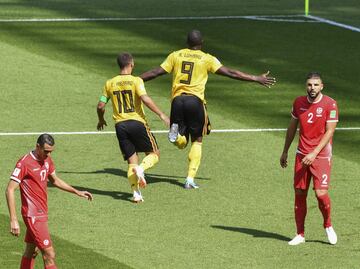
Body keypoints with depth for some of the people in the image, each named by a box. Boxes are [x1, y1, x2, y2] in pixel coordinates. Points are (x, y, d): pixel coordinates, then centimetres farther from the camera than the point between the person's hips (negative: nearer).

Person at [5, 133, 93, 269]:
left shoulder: (47, 160, 8)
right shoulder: (25, 163, -17)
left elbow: (55, 180, 26)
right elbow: (10, 190, -18)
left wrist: (77, 192, 19)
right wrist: (13, 220, -23)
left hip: (42, 212, 9)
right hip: (33, 216, -9)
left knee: (31, 252, 17)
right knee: (49, 255, -11)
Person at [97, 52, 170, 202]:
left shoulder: (110, 83, 8)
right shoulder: (136, 81, -5)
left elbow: (100, 106, 9)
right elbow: (145, 99, -19)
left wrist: (101, 120, 28)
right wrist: (161, 114, -15)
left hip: (120, 125, 4)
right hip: (137, 122, -4)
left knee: (132, 161, 8)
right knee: (154, 153, 11)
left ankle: (136, 193, -9)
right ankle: (141, 168, -21)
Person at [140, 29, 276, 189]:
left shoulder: (175, 56, 11)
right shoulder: (207, 59, 5)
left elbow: (156, 72, 9)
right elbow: (230, 73, 3)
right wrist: (257, 79, 8)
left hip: (177, 99, 2)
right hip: (195, 100, -2)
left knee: (182, 143, 15)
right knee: (197, 140, 14)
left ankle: (176, 131, -22)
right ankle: (190, 179, 4)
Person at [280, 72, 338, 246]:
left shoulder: (330, 104, -11)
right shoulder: (298, 103, 3)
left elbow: (329, 132, -13)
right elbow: (292, 128, 15)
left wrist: (314, 153, -20)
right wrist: (285, 152, 18)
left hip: (321, 156, -4)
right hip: (302, 155, 4)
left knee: (321, 193, -14)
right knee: (299, 194, 3)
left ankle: (328, 226, 13)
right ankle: (300, 234, 14)